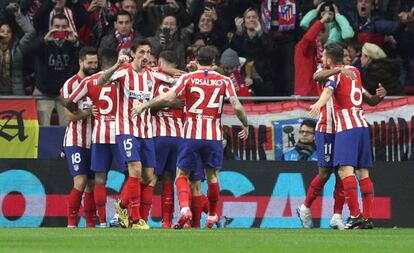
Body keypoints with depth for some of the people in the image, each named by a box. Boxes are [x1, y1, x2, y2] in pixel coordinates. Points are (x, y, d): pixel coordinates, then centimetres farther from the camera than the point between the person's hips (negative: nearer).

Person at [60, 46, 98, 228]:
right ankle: (71, 223, -10)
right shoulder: (70, 85, -5)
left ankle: (91, 224, 11)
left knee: (92, 185, 6)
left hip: (94, 142, 5)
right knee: (80, 182, -15)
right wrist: (88, 112, -23)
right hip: (76, 142, -5)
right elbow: (70, 116, -11)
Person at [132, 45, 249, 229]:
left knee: (182, 175, 7)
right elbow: (237, 107, -6)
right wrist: (245, 125, 11)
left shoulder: (188, 78, -1)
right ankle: (212, 216, 24)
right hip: (214, 136, 1)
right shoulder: (224, 81, 2)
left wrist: (144, 106, 0)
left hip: (192, 135, -1)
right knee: (212, 176, 17)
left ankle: (184, 208, -17)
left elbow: (167, 97, -11)